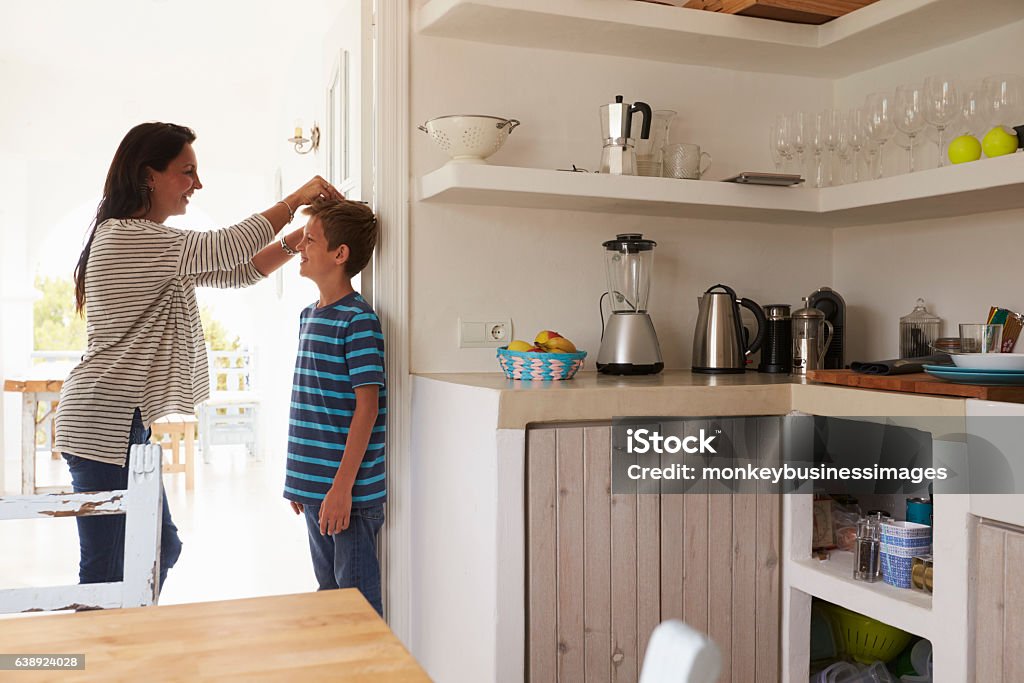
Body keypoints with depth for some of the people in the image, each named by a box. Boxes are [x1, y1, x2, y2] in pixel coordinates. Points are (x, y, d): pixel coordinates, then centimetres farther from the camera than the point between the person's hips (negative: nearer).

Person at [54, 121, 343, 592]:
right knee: (107, 573, -4)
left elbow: (236, 272, 14)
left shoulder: (148, 246, 18)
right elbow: (229, 248, -17)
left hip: (125, 423, 11)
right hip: (104, 426, -11)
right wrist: (295, 200, -5)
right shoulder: (127, 237, -15)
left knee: (161, 548, 17)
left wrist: (298, 239, 1)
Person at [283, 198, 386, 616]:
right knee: (328, 595, 19)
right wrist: (298, 480, 19)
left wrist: (342, 487, -19)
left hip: (348, 491, -8)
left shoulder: (358, 321, -14)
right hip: (313, 487, 8)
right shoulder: (308, 316, 12)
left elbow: (366, 408, -17)